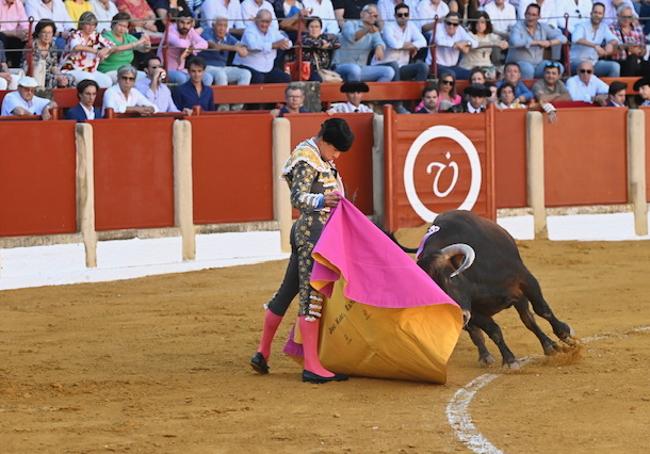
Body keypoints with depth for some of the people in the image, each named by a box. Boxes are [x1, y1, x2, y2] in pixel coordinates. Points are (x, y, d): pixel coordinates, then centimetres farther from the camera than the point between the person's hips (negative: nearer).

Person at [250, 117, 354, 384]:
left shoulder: (320, 158, 17)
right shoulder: (306, 160, -14)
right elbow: (298, 199, -24)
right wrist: (322, 200, -40)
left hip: (305, 233, 11)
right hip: (313, 233, -11)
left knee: (287, 292, 16)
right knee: (311, 295, -11)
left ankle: (262, 354, 24)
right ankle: (312, 367, -14)